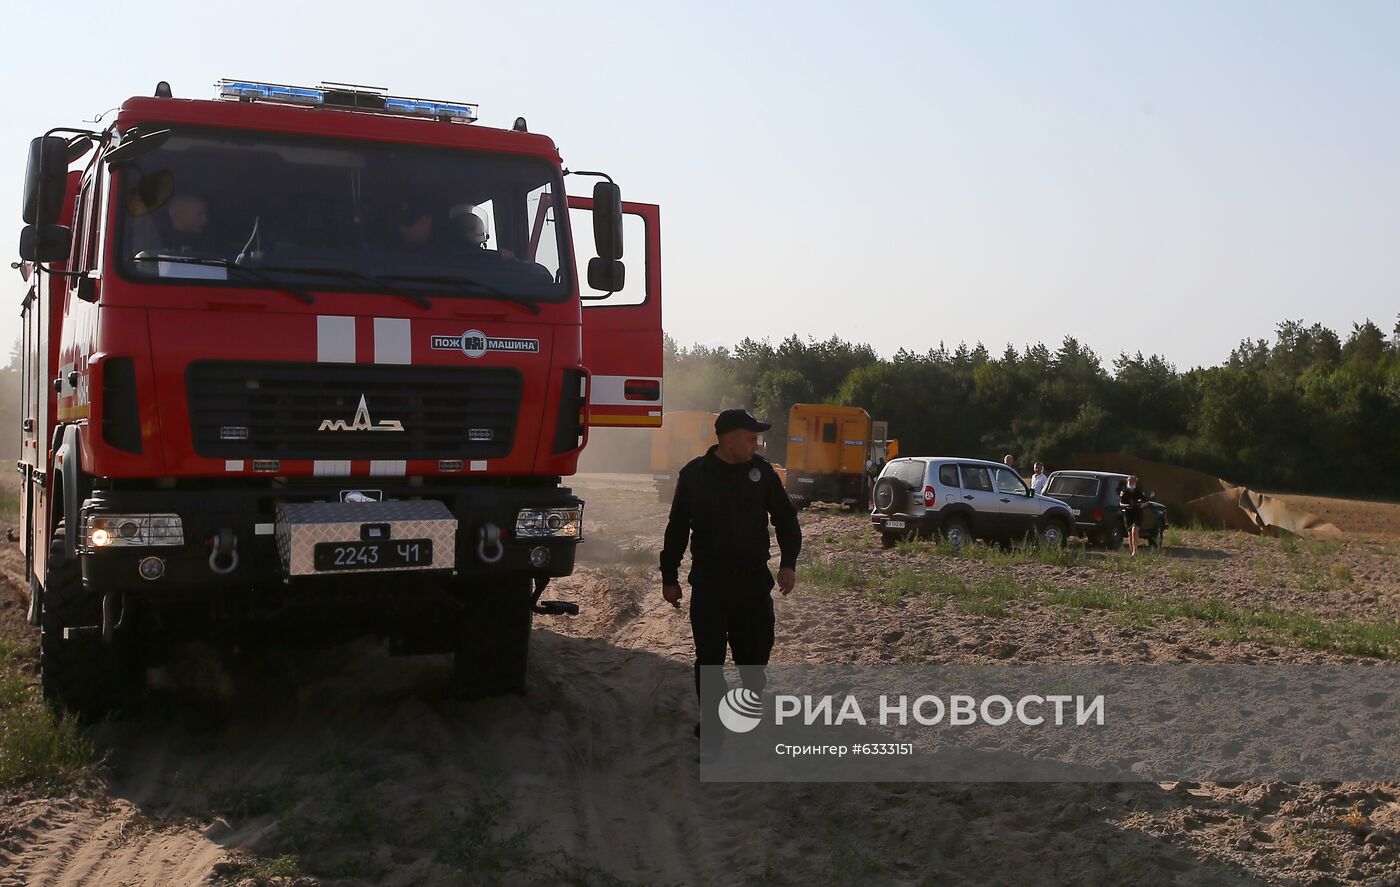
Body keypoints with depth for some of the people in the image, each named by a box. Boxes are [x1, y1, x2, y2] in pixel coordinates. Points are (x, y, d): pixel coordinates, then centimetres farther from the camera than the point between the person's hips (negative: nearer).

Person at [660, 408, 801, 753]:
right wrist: (669, 577, 5)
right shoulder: (694, 474, -3)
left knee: (755, 651, 8)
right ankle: (711, 723, 10)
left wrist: (788, 563, -2)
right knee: (709, 657, 0)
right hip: (708, 583, -2)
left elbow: (785, 518, 10)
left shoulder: (761, 471, 2)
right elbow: (677, 528, 4)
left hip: (753, 581, 2)